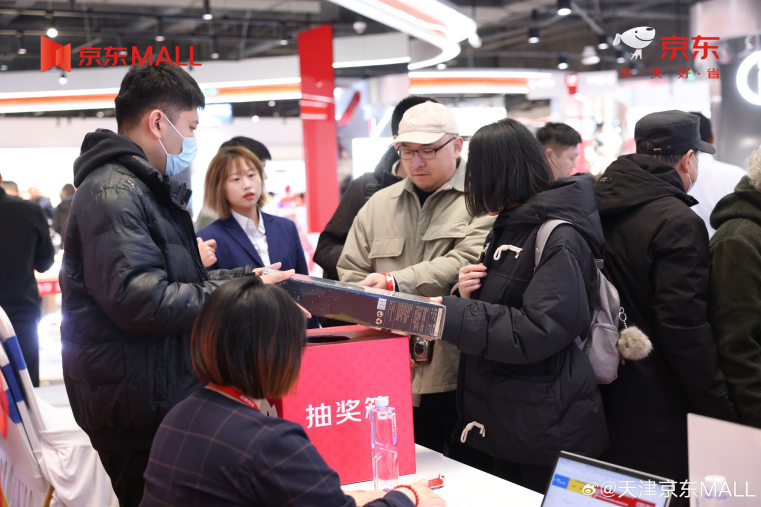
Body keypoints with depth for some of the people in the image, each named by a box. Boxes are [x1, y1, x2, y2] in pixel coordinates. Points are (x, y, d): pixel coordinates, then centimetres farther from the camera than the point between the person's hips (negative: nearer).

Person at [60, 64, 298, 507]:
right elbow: (138, 299, -27)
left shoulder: (149, 188, 20)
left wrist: (245, 277, 9)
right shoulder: (112, 192, -16)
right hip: (138, 407, -10)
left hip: (166, 393, 10)